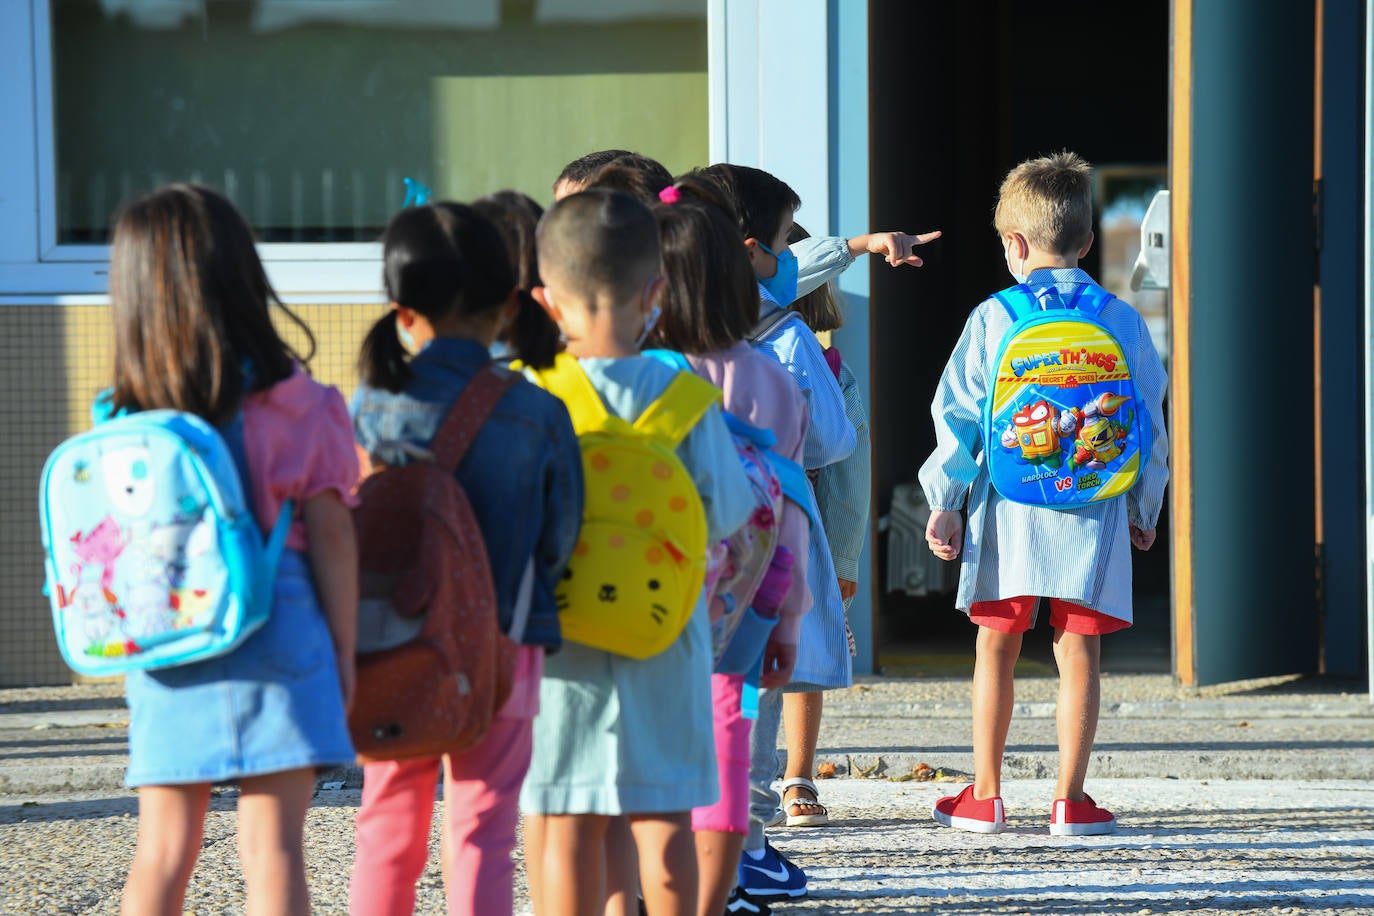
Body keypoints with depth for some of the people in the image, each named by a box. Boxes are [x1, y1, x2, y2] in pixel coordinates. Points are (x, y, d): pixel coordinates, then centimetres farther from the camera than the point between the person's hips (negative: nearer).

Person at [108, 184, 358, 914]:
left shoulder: (123, 419, -2)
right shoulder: (292, 404, -5)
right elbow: (330, 532, -3)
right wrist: (343, 650, 3)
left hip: (164, 654, 2)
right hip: (274, 635, -2)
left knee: (162, 848, 9)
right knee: (272, 842, -1)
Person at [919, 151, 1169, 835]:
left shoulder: (992, 319, -2)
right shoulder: (1122, 322, 3)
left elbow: (956, 414, 0)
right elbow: (1149, 423, 7)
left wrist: (944, 503, 8)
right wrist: (1144, 510, 18)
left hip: (1007, 510, 0)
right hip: (1094, 512, 0)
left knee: (996, 648, 10)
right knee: (1078, 652, 4)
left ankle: (985, 796, 15)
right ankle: (1070, 799, 3)